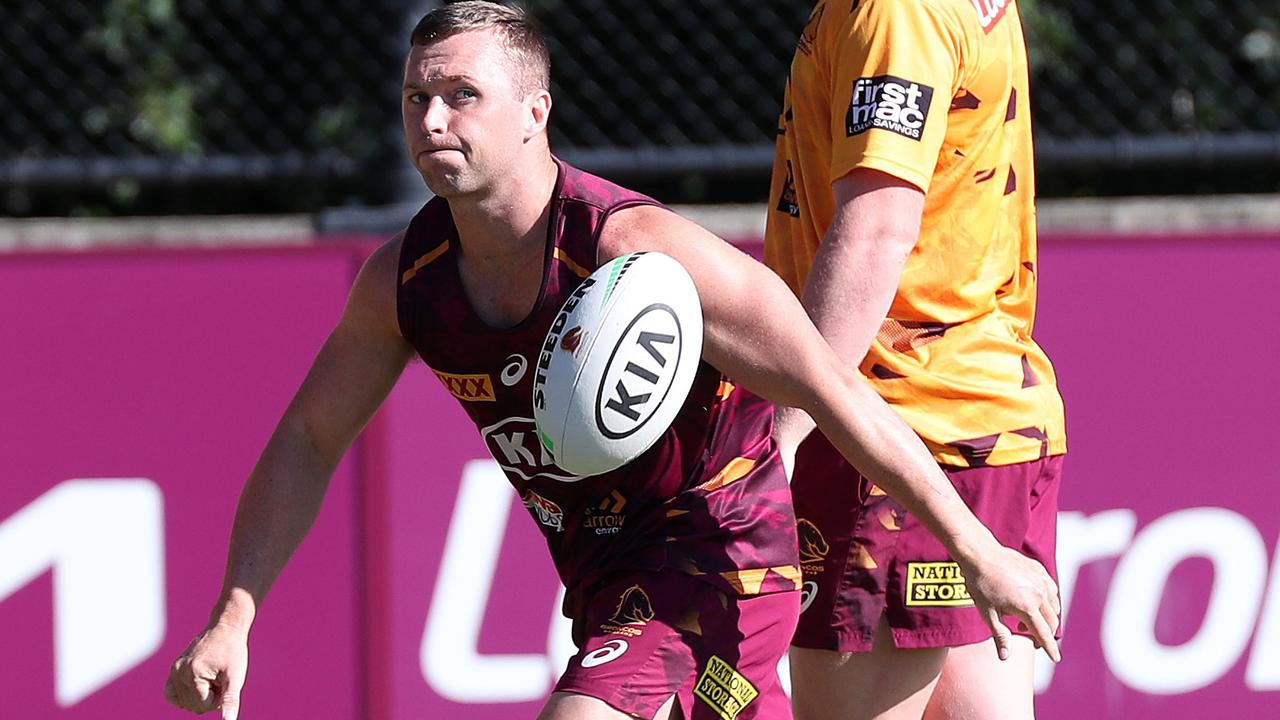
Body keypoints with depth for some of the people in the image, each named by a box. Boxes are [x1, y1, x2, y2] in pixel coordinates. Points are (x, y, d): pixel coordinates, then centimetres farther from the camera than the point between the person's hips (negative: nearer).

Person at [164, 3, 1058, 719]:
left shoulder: (636, 250, -27)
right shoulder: (405, 278, -8)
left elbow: (835, 394, -22)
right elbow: (307, 441, 6)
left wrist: (978, 551, -20)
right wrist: (232, 621, -3)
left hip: (718, 556, -7)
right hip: (605, 576, 7)